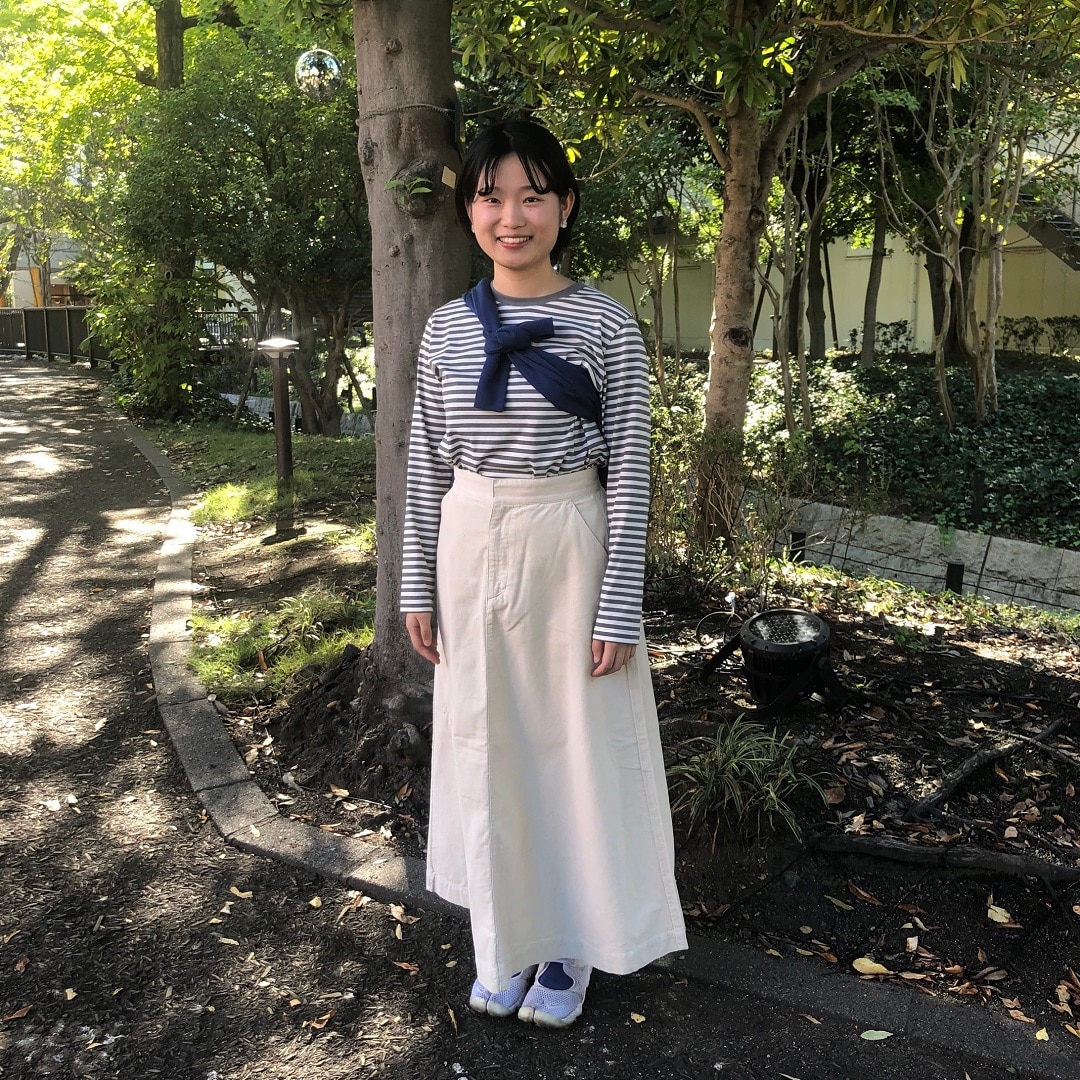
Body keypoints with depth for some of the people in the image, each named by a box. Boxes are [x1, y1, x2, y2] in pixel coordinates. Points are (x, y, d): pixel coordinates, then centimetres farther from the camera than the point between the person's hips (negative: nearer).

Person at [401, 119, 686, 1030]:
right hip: (470, 550, 4)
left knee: (575, 744, 8)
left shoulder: (607, 326, -7)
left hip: (568, 550, -3)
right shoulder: (448, 329, 4)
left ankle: (569, 946, 30)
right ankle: (507, 942, 34)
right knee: (486, 743, 13)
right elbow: (428, 464, 7)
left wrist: (619, 606, -11)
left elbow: (629, 472, -8)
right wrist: (417, 582, 6)